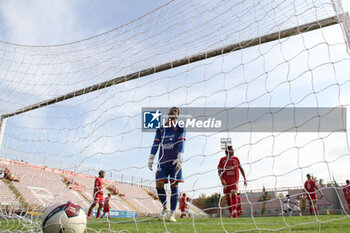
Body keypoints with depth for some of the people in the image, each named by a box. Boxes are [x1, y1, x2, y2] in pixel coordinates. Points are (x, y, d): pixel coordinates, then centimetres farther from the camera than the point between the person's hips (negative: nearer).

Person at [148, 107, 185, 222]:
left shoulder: (180, 129, 8)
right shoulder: (160, 129, 16)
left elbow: (181, 144, -5)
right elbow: (155, 144, 9)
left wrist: (180, 158, -19)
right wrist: (150, 158, -3)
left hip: (175, 161, -2)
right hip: (162, 161, 2)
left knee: (174, 186, -3)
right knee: (159, 184, -8)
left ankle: (172, 214, 6)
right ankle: (164, 207, 16)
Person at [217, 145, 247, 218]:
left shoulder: (236, 159, 5)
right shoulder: (222, 160, 0)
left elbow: (241, 169, 12)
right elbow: (219, 171, 0)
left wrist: (245, 179, 10)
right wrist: (222, 180, -14)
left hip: (234, 180, 0)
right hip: (226, 181, 0)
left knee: (234, 194, -18)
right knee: (227, 197, 4)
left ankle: (235, 211, -17)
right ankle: (231, 212, 16)